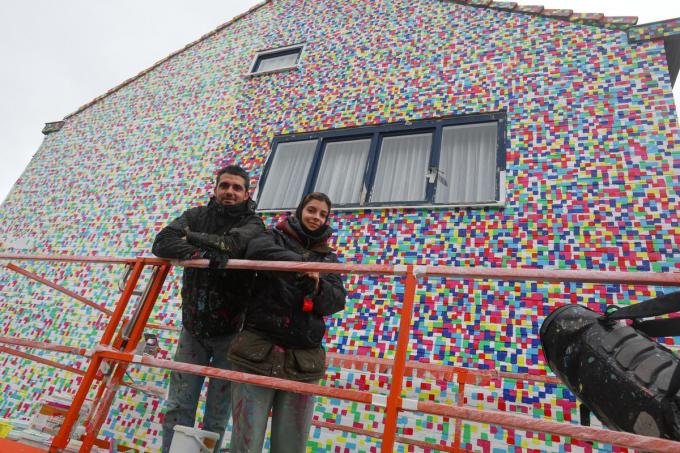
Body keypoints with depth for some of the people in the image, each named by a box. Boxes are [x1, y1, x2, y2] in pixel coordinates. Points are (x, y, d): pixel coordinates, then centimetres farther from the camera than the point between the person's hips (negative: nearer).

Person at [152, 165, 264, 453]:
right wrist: (201, 254, -29)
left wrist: (188, 236, -13)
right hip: (193, 328, 3)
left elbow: (229, 244, -28)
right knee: (178, 407, 10)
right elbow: (161, 244, -14)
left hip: (230, 332, -2)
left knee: (218, 412, 9)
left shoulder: (253, 225, -8)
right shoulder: (197, 216, 0)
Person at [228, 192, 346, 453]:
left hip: (303, 360, 3)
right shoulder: (276, 237, 10)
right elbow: (256, 250, -15)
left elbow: (336, 301, 4)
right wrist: (303, 262, -25)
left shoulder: (328, 257, 18)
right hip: (258, 350, -2)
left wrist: (317, 286, -17)